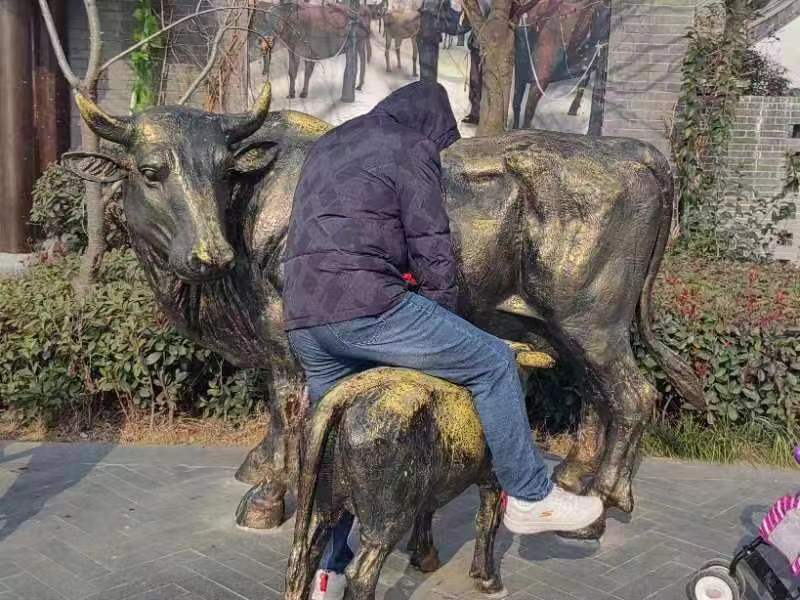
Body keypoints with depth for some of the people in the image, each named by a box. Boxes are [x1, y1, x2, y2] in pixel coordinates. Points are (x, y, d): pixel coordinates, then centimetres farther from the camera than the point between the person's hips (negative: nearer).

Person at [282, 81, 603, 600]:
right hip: (364, 307, -8)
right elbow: (433, 253, -3)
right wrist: (447, 325, 12)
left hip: (302, 321, 9)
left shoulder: (327, 145, 27)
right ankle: (530, 498, 12)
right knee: (493, 362, 3)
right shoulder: (413, 148, 3)